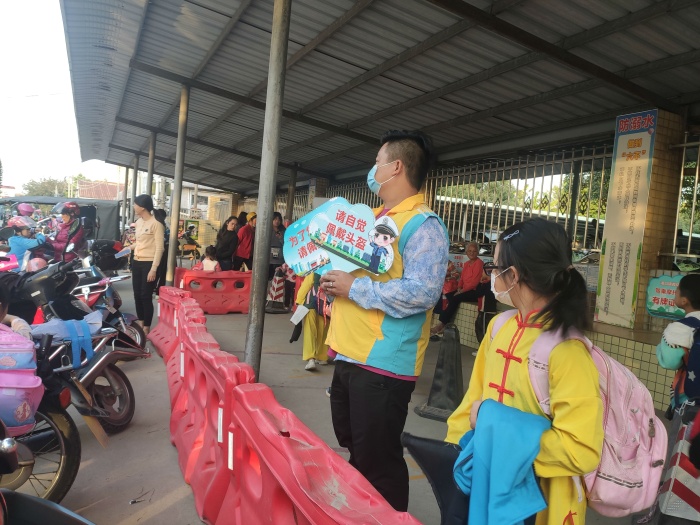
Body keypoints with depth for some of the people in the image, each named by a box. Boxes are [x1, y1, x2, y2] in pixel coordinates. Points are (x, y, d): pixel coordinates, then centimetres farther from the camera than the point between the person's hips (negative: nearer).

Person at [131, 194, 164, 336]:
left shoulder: (156, 224, -12)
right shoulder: (138, 222, 12)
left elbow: (159, 248, -15)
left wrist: (154, 269, -19)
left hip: (149, 263, -8)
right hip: (137, 262, 8)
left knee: (146, 296, -5)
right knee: (137, 294, 13)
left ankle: (146, 328, 4)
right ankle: (140, 323, 26)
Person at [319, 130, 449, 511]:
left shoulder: (424, 225, -15)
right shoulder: (373, 217, 15)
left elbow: (422, 292, -26)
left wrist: (354, 289, -22)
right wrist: (332, 278, 5)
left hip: (383, 364, -10)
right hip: (349, 354, 10)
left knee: (377, 462, 5)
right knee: (355, 453, 24)